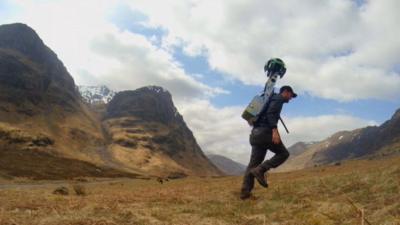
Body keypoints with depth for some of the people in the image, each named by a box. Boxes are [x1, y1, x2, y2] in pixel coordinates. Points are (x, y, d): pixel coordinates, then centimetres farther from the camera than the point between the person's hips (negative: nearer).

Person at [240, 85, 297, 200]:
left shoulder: (272, 99, 32)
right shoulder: (278, 98, 3)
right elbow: (271, 113, -16)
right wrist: (275, 130, -26)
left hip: (255, 133, 9)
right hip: (265, 131, -9)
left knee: (254, 163, 4)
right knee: (283, 153, 2)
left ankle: (245, 191, -3)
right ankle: (260, 170, -13)